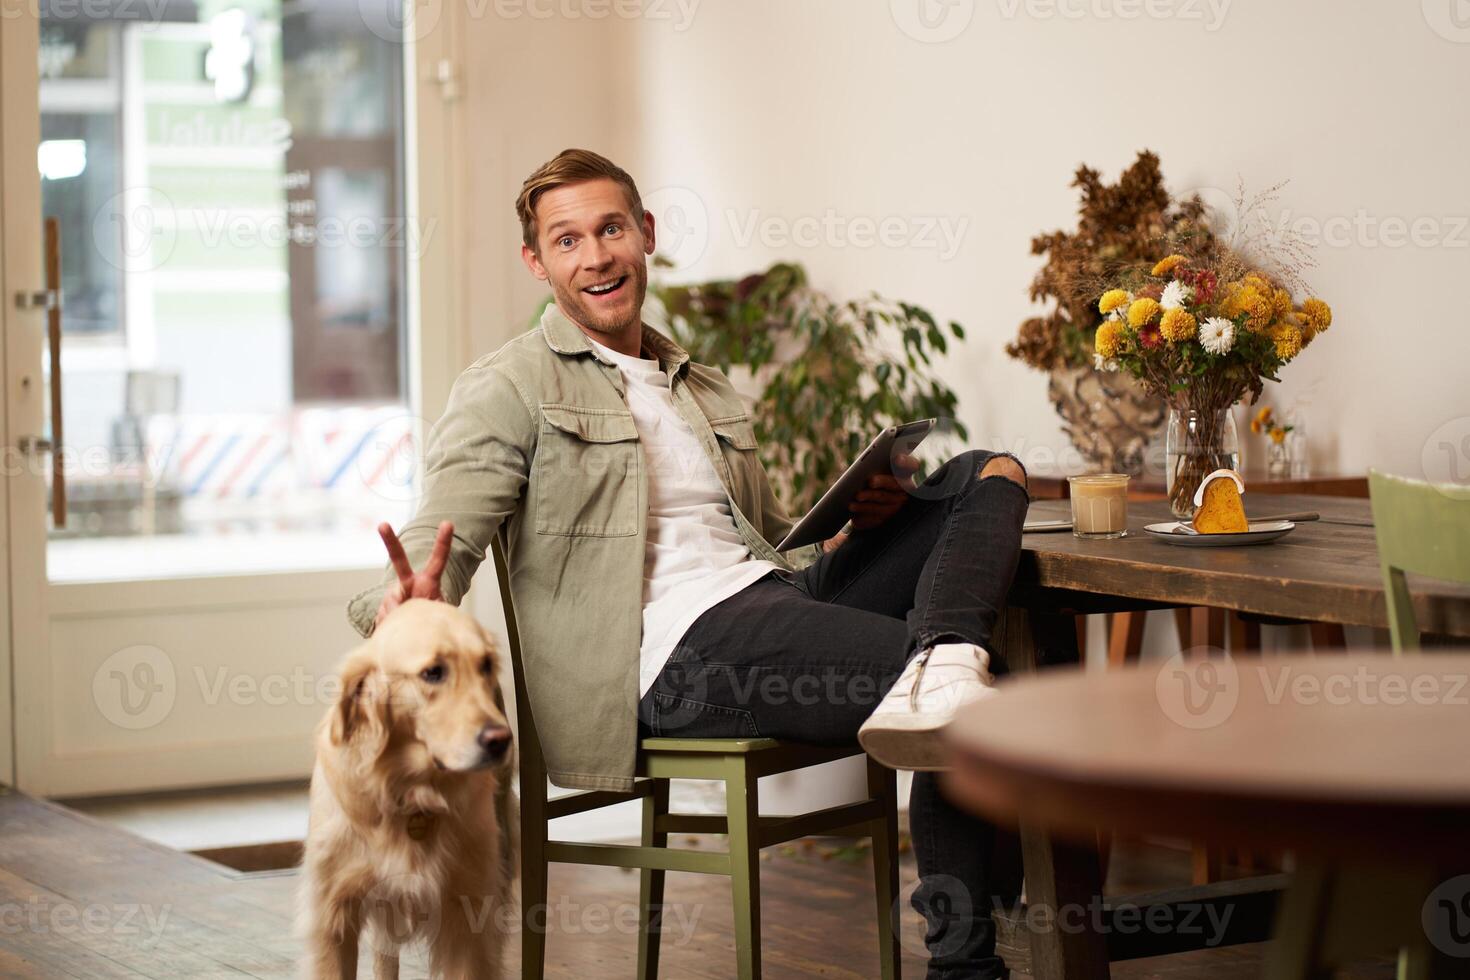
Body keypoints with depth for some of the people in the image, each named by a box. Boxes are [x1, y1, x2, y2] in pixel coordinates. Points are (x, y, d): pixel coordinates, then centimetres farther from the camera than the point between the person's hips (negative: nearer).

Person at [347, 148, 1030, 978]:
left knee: (990, 474, -10)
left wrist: (856, 524, 8)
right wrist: (405, 609, -34)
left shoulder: (711, 394, 29)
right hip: (678, 648, -8)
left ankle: (941, 669, -34)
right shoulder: (507, 390, 6)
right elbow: (440, 541, -8)